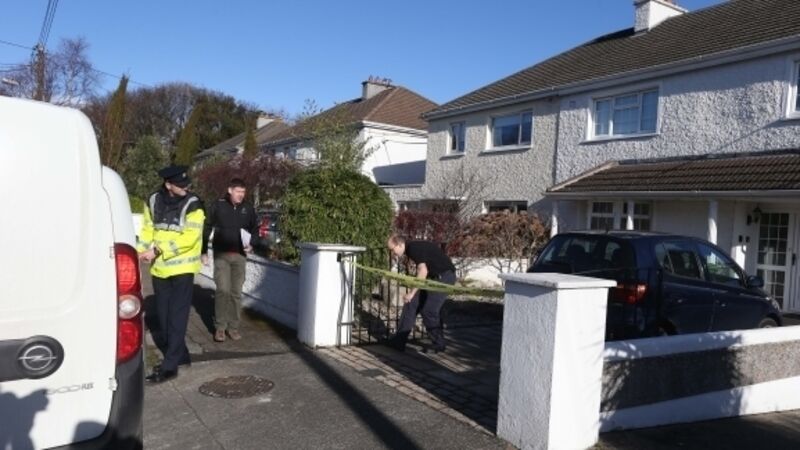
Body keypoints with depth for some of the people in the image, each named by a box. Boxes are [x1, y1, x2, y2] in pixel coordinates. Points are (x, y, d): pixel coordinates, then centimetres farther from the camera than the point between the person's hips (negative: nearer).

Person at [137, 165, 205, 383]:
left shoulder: (193, 205, -13)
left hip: (182, 268, -6)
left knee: (177, 318, -3)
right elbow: (148, 229, 11)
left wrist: (158, 250, -22)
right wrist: (142, 250, -6)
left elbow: (189, 238, -19)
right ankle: (179, 356, 30)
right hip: (160, 268, 6)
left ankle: (170, 366, 3)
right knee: (163, 317, 14)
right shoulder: (154, 201, 3)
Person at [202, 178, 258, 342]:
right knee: (223, 290, -8)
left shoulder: (248, 208, 4)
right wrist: (204, 252, -2)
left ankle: (233, 326, 15)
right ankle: (220, 327, 3)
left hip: (240, 256, 3)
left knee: (236, 292, 6)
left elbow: (255, 229, 14)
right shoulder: (217, 206, -4)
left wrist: (251, 244, -3)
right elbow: (207, 229, 0)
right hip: (221, 255, -3)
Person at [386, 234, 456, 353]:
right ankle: (398, 342, 11)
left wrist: (412, 292, -23)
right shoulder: (410, 249, 9)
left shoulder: (414, 248, -19)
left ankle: (439, 345, 7)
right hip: (432, 277, 10)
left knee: (429, 310, -11)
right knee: (411, 304, 6)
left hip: (444, 276, -10)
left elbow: (423, 271, -27)